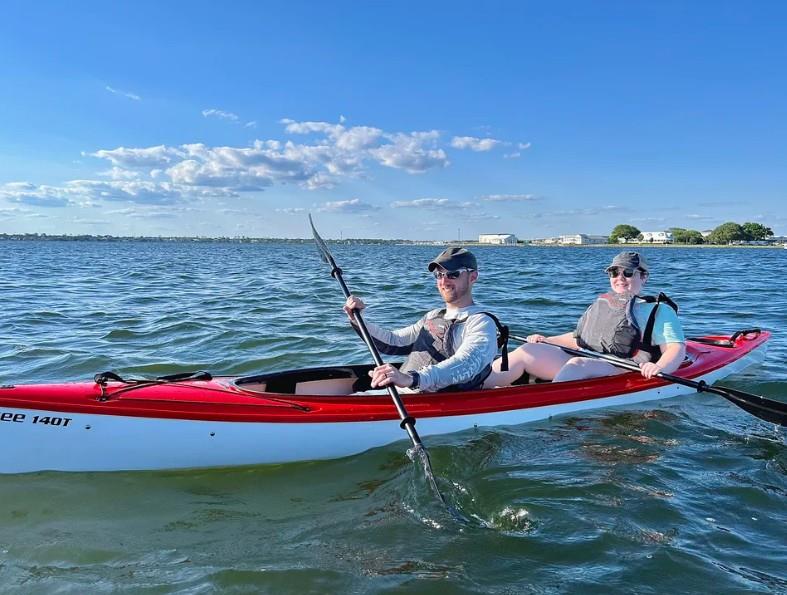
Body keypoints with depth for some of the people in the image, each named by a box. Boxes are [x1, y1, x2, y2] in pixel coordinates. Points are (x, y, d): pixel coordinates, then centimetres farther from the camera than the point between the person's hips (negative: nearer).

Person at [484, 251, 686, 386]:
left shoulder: (659, 310, 8)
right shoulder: (600, 303, 26)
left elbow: (677, 347, -4)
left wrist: (661, 368, -25)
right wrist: (547, 340, 24)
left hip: (621, 373, -5)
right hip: (582, 362, 5)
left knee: (577, 364, -37)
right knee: (527, 351, -16)